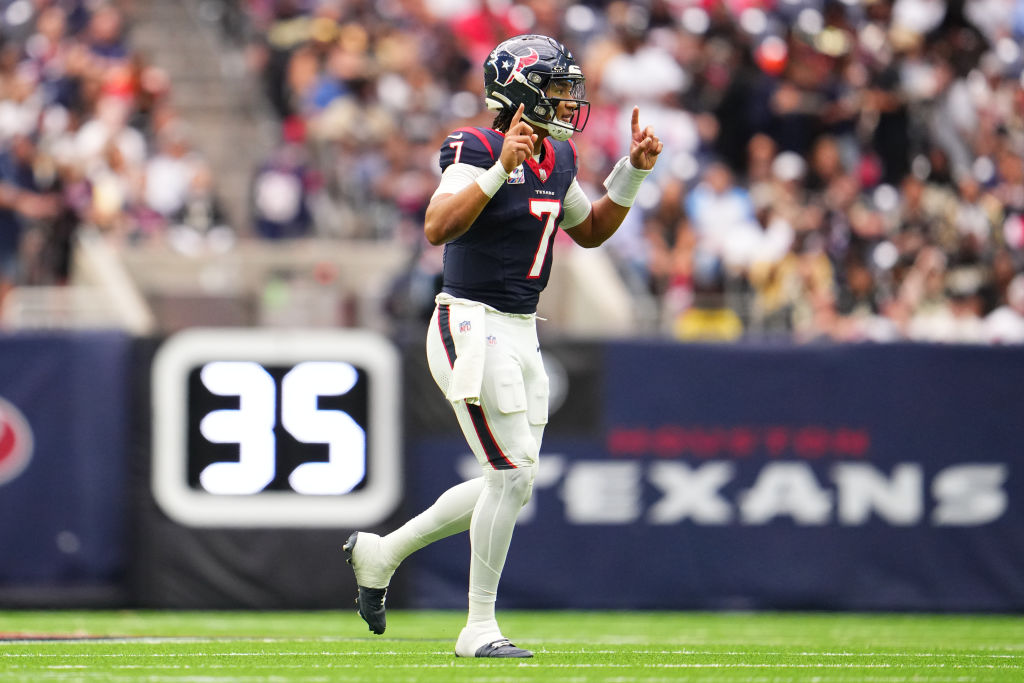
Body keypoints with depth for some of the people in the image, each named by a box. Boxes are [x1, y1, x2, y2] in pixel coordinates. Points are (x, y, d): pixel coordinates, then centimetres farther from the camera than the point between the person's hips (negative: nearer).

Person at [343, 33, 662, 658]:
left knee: (511, 483, 12)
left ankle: (380, 553, 28)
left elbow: (589, 231, 24)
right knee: (512, 475, -11)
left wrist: (633, 172, 11)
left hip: (521, 336, 9)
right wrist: (501, 170, -35)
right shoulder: (477, 151, -15)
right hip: (472, 328, -9)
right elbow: (438, 228, -28)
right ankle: (479, 629, 0)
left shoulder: (555, 159, 10)